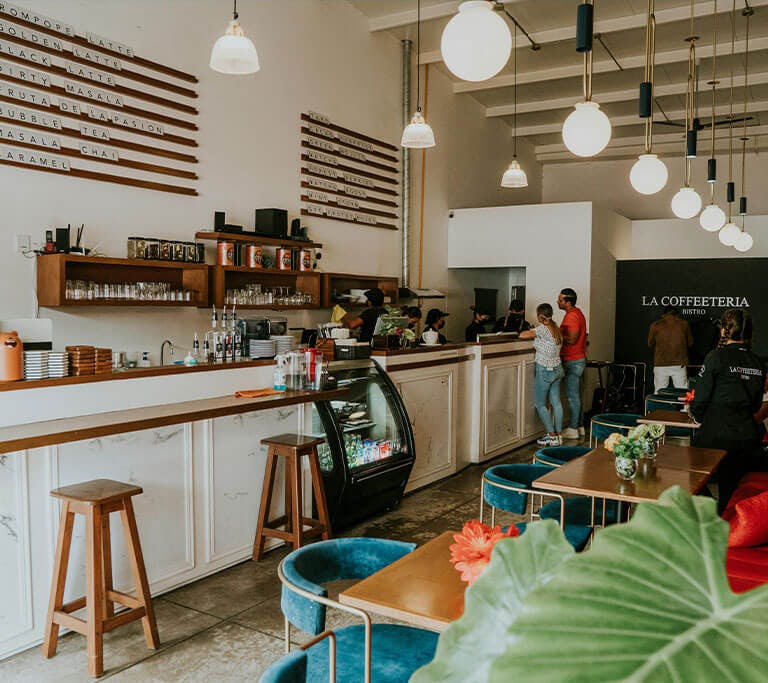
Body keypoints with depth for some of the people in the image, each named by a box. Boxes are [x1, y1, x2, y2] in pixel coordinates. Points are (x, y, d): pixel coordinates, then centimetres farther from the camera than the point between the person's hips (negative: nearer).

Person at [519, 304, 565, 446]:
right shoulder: (556, 328, 5)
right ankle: (558, 435, 16)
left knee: (540, 404, 3)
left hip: (544, 371, -8)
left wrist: (530, 332, 0)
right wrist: (536, 333, 11)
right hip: (557, 369, 8)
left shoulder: (542, 329, -19)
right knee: (556, 402, 11)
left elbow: (522, 335, -23)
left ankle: (552, 436, 2)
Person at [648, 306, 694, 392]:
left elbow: (650, 344, 11)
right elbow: (690, 343, 14)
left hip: (660, 364, 0)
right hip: (679, 364, 1)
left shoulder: (655, 325, 1)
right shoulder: (684, 324, 4)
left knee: (659, 393, 3)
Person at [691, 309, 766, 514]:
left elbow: (700, 399, -10)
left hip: (716, 437, -5)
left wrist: (699, 416, 9)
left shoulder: (716, 357, -12)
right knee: (732, 491, 15)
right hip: (747, 436, 5)